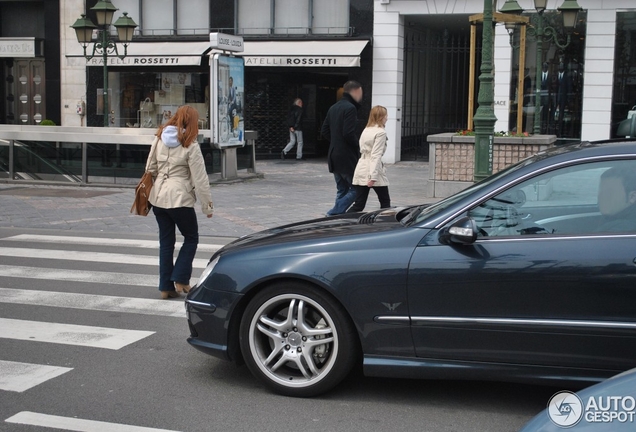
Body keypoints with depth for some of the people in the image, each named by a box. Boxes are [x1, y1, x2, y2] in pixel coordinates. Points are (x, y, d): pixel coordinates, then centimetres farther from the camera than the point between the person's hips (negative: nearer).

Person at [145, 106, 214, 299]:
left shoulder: (160, 138, 6)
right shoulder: (190, 145, -10)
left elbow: (150, 168, 9)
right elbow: (199, 178, -11)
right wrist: (207, 204, -5)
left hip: (158, 197, 6)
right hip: (179, 198, -6)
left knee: (166, 241, 12)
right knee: (191, 238, 12)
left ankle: (166, 287, 16)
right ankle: (180, 279, 6)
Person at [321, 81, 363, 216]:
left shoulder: (333, 108, 14)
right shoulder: (350, 108, -14)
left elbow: (324, 131, 16)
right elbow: (349, 133, -22)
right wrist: (358, 145, -8)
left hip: (334, 155, 9)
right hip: (347, 157, -9)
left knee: (342, 190, 15)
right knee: (356, 188, -2)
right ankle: (335, 213, -10)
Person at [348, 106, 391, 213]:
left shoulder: (366, 130, 13)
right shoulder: (381, 132, -10)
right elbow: (376, 155, -18)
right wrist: (373, 177, -22)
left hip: (361, 169, 7)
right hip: (373, 170, -7)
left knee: (359, 205, 5)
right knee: (385, 202, 11)